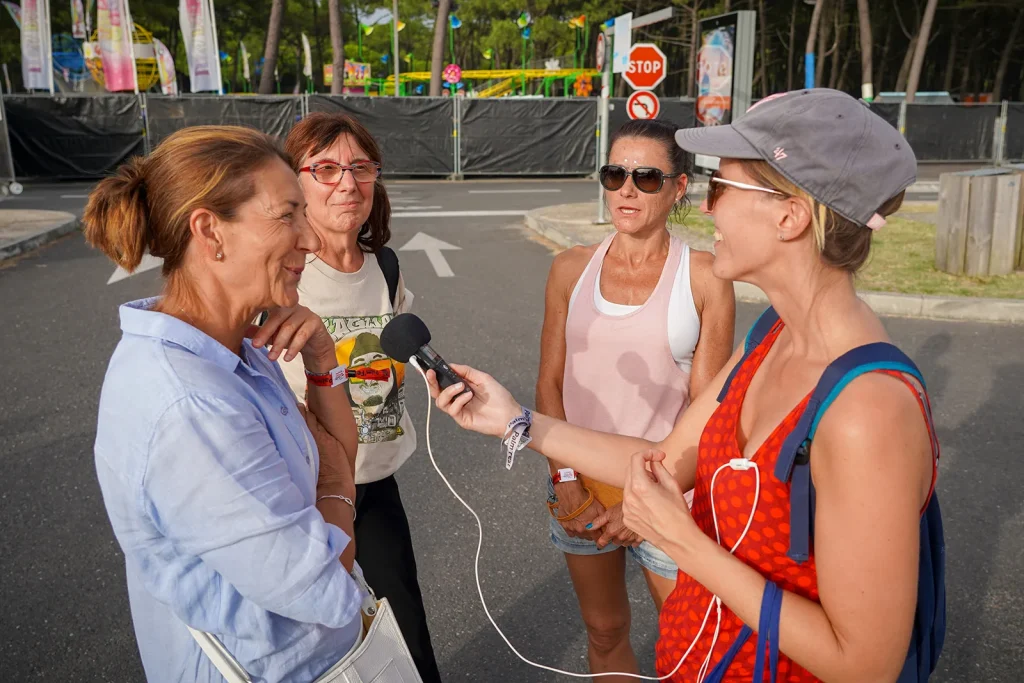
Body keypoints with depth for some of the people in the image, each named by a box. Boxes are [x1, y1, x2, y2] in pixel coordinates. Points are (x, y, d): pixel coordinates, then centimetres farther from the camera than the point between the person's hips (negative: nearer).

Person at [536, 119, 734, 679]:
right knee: (604, 630, 17)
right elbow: (550, 383, 3)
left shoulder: (704, 278, -8)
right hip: (579, 484, 3)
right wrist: (565, 478, -7)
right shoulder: (571, 269, 1)